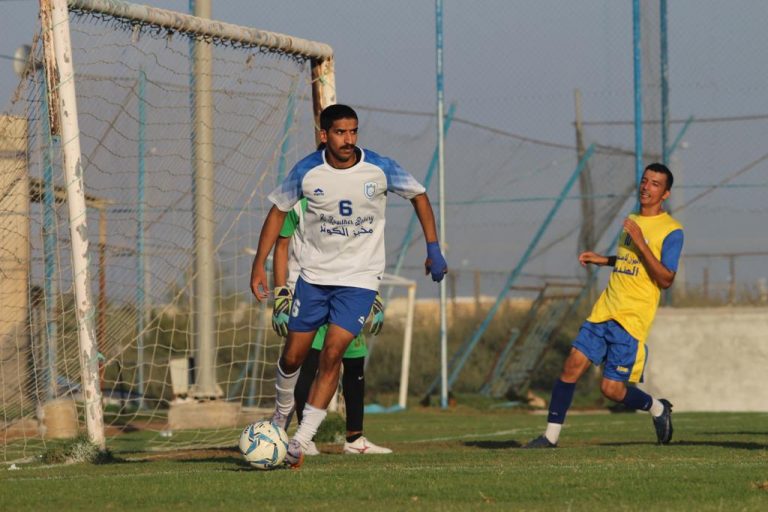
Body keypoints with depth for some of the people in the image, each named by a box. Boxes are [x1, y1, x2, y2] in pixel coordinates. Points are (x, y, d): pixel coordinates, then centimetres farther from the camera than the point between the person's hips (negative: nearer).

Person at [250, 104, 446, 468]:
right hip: (314, 274, 2)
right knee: (293, 355, 4)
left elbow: (418, 195, 6)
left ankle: (301, 441, -10)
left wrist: (433, 249, 2)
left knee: (332, 354, -14)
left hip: (360, 278, -2)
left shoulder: (380, 169, -11)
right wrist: (259, 264, 1)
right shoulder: (306, 171, -9)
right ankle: (282, 411, 36)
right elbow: (279, 210, 5)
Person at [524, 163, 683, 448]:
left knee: (611, 389, -7)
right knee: (573, 366, -5)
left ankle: (658, 408, 21)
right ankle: (551, 435, 1)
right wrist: (603, 260, 17)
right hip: (604, 310, 6)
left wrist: (640, 243, -22)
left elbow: (665, 279, -16)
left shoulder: (671, 231, -7)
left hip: (632, 319, -6)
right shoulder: (632, 221, 16)